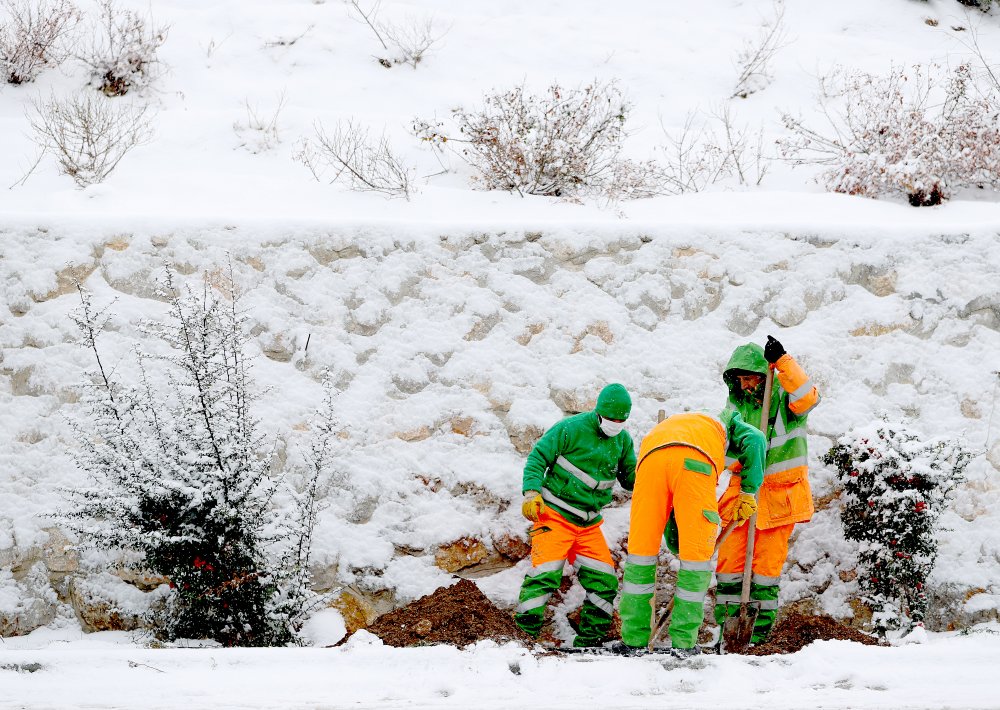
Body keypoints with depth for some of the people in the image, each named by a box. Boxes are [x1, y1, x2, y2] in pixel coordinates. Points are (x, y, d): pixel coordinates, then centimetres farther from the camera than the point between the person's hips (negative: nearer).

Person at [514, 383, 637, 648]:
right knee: (546, 573, -17)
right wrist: (532, 491, -19)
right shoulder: (572, 428, -10)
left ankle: (588, 641, 10)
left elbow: (631, 478, 16)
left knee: (604, 580, 0)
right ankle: (525, 632, -11)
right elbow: (538, 457, -7)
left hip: (589, 523, 6)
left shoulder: (623, 440, 8)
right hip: (555, 514, -6)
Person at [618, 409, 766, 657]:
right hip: (695, 462, -3)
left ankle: (633, 639, 16)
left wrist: (680, 547, 45)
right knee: (697, 554, 8)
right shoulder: (723, 422, 39)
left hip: (650, 459, 3)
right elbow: (754, 440, 14)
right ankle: (683, 642, 10)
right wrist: (748, 492, 18)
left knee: (642, 547, 14)